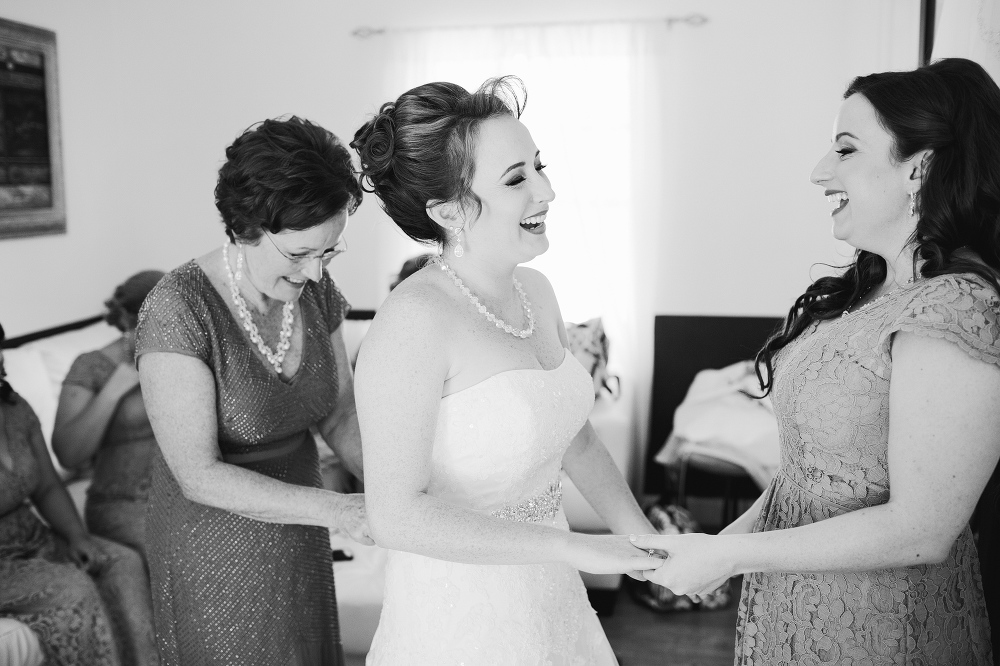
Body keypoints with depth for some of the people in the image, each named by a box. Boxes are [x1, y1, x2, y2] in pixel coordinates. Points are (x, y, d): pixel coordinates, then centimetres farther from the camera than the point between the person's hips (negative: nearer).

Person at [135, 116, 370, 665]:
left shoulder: (313, 290, -8)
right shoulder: (178, 309, -25)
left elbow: (340, 414, 1)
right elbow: (199, 476, -26)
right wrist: (335, 509, -33)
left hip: (296, 546, 6)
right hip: (215, 551, -5)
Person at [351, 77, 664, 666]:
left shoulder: (536, 292, -1)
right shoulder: (414, 319, -24)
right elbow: (396, 515, -26)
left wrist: (647, 542, -3)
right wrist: (574, 548, -24)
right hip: (458, 609, -7)